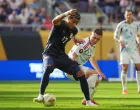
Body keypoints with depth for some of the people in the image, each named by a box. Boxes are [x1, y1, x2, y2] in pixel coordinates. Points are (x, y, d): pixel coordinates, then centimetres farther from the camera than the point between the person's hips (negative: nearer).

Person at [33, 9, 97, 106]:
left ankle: (88, 101, 6)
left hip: (61, 56, 6)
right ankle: (41, 96, -34)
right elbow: (54, 21, -43)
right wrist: (66, 13, -58)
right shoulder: (61, 23, -14)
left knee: (81, 74, -5)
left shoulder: (74, 30, 5)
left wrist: (75, 39, 14)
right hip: (50, 54, -6)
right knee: (48, 68, -40)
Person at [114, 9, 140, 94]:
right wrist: (120, 41, -19)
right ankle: (124, 89, -3)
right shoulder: (121, 25, -5)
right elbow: (115, 36, 0)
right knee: (124, 68, -11)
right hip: (125, 49, -4)